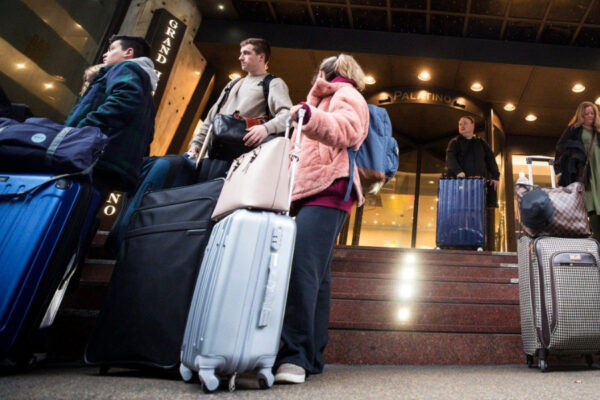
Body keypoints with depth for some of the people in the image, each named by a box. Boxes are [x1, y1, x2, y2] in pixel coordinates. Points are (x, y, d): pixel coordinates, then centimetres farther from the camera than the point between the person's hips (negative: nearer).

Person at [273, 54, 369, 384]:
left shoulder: (346, 94, 8)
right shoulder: (330, 99, 38)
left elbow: (344, 130, -14)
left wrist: (309, 113, -29)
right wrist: (313, 99, 31)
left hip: (327, 190, -10)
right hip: (311, 191, 10)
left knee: (302, 266, -24)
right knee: (314, 272, 2)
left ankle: (296, 356, -28)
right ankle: (311, 356, 3)